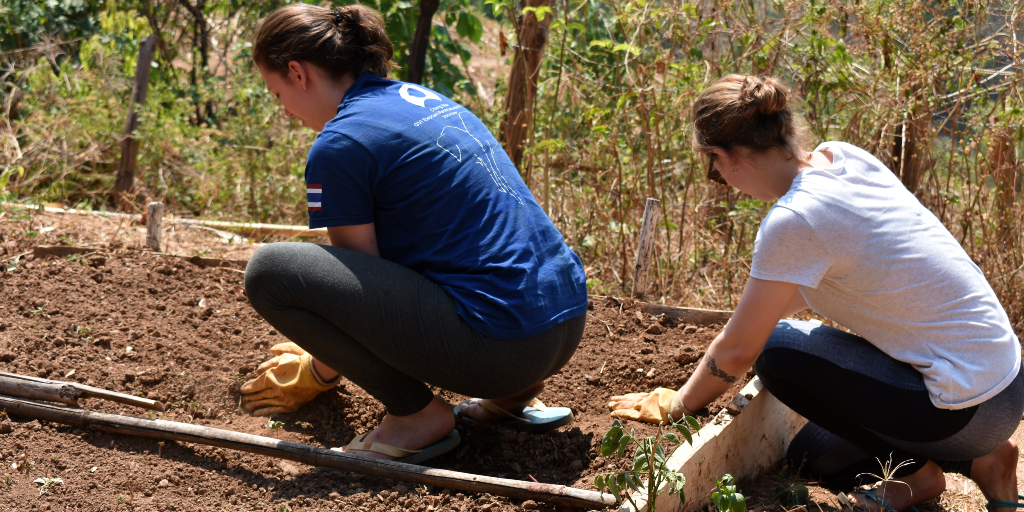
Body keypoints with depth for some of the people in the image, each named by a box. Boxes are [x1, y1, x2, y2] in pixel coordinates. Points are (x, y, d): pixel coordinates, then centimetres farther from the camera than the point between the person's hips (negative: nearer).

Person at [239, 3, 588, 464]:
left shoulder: (338, 146, -8)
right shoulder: (421, 98, 19)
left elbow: (361, 284, 1)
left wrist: (315, 375, 19)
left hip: (501, 346, -9)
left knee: (269, 271, -10)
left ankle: (418, 414, -2)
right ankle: (511, 394, 18)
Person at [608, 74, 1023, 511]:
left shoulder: (793, 221, -24)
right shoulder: (842, 157, 0)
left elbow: (736, 352, -11)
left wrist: (675, 405, 6)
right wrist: (752, 318, 27)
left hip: (968, 407, -9)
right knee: (810, 456, 19)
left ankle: (918, 471, 2)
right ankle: (977, 459, 16)